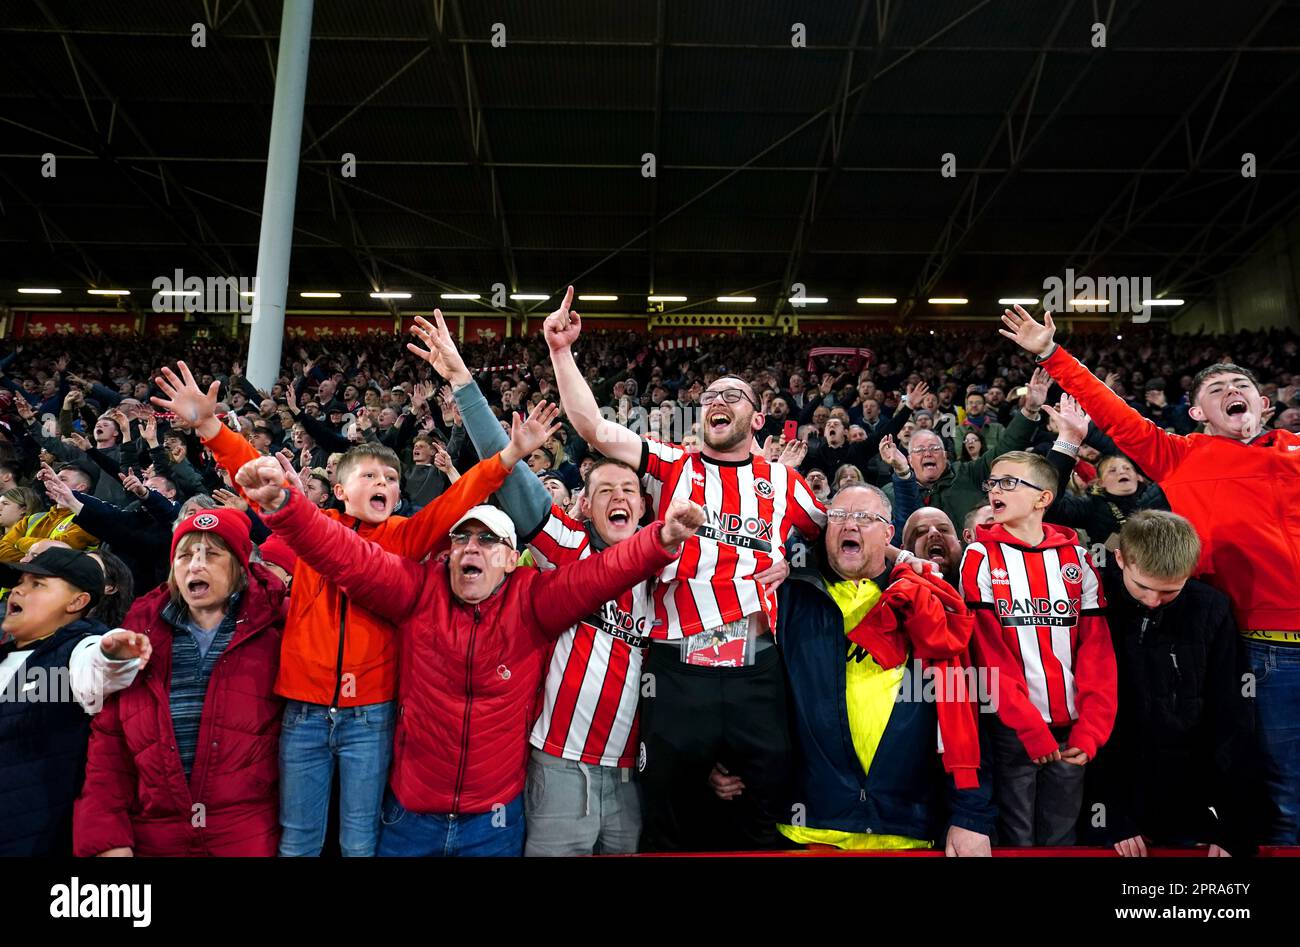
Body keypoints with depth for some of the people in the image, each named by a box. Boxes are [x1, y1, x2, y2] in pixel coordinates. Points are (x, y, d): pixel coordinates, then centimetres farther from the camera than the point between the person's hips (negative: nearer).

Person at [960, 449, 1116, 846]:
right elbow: (987, 651, -9)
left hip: (1070, 728, 3)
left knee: (1062, 837, 14)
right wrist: (1030, 726, -15)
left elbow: (1097, 650, 1)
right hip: (1012, 728, -2)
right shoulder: (981, 556, -3)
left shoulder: (1076, 558, 5)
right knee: (1017, 837, 6)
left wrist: (1091, 730, -8)